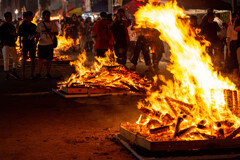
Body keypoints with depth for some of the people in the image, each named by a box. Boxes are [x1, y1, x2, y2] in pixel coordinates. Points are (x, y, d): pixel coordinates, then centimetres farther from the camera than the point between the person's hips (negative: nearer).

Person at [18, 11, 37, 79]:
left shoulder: (33, 26, 8)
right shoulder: (22, 26, 2)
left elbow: (36, 35, 13)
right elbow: (20, 36, 5)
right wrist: (20, 44, -3)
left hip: (32, 44, 2)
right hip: (25, 44, -2)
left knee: (32, 59, 2)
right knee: (24, 58, -12)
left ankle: (32, 74, 10)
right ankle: (23, 74, -9)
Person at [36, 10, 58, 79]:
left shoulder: (53, 24, 4)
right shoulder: (40, 24, 9)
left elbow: (56, 33, 3)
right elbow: (38, 34, 14)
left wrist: (51, 33, -17)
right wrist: (36, 42, 4)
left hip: (49, 44, -1)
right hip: (41, 44, 1)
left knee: (48, 60, 2)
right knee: (41, 59, -2)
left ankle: (48, 74, 11)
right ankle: (39, 73, 5)